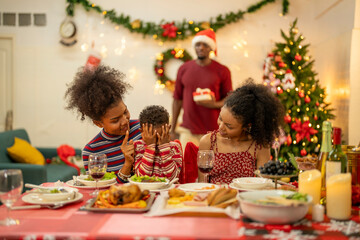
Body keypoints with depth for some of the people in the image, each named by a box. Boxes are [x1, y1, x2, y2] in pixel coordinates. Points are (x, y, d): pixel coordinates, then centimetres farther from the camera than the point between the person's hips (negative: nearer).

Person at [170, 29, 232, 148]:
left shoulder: (222, 71, 2)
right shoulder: (184, 69, 8)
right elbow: (177, 100, 11)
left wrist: (215, 104, -15)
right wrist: (172, 129, 10)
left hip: (213, 131, -1)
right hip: (188, 131, 1)